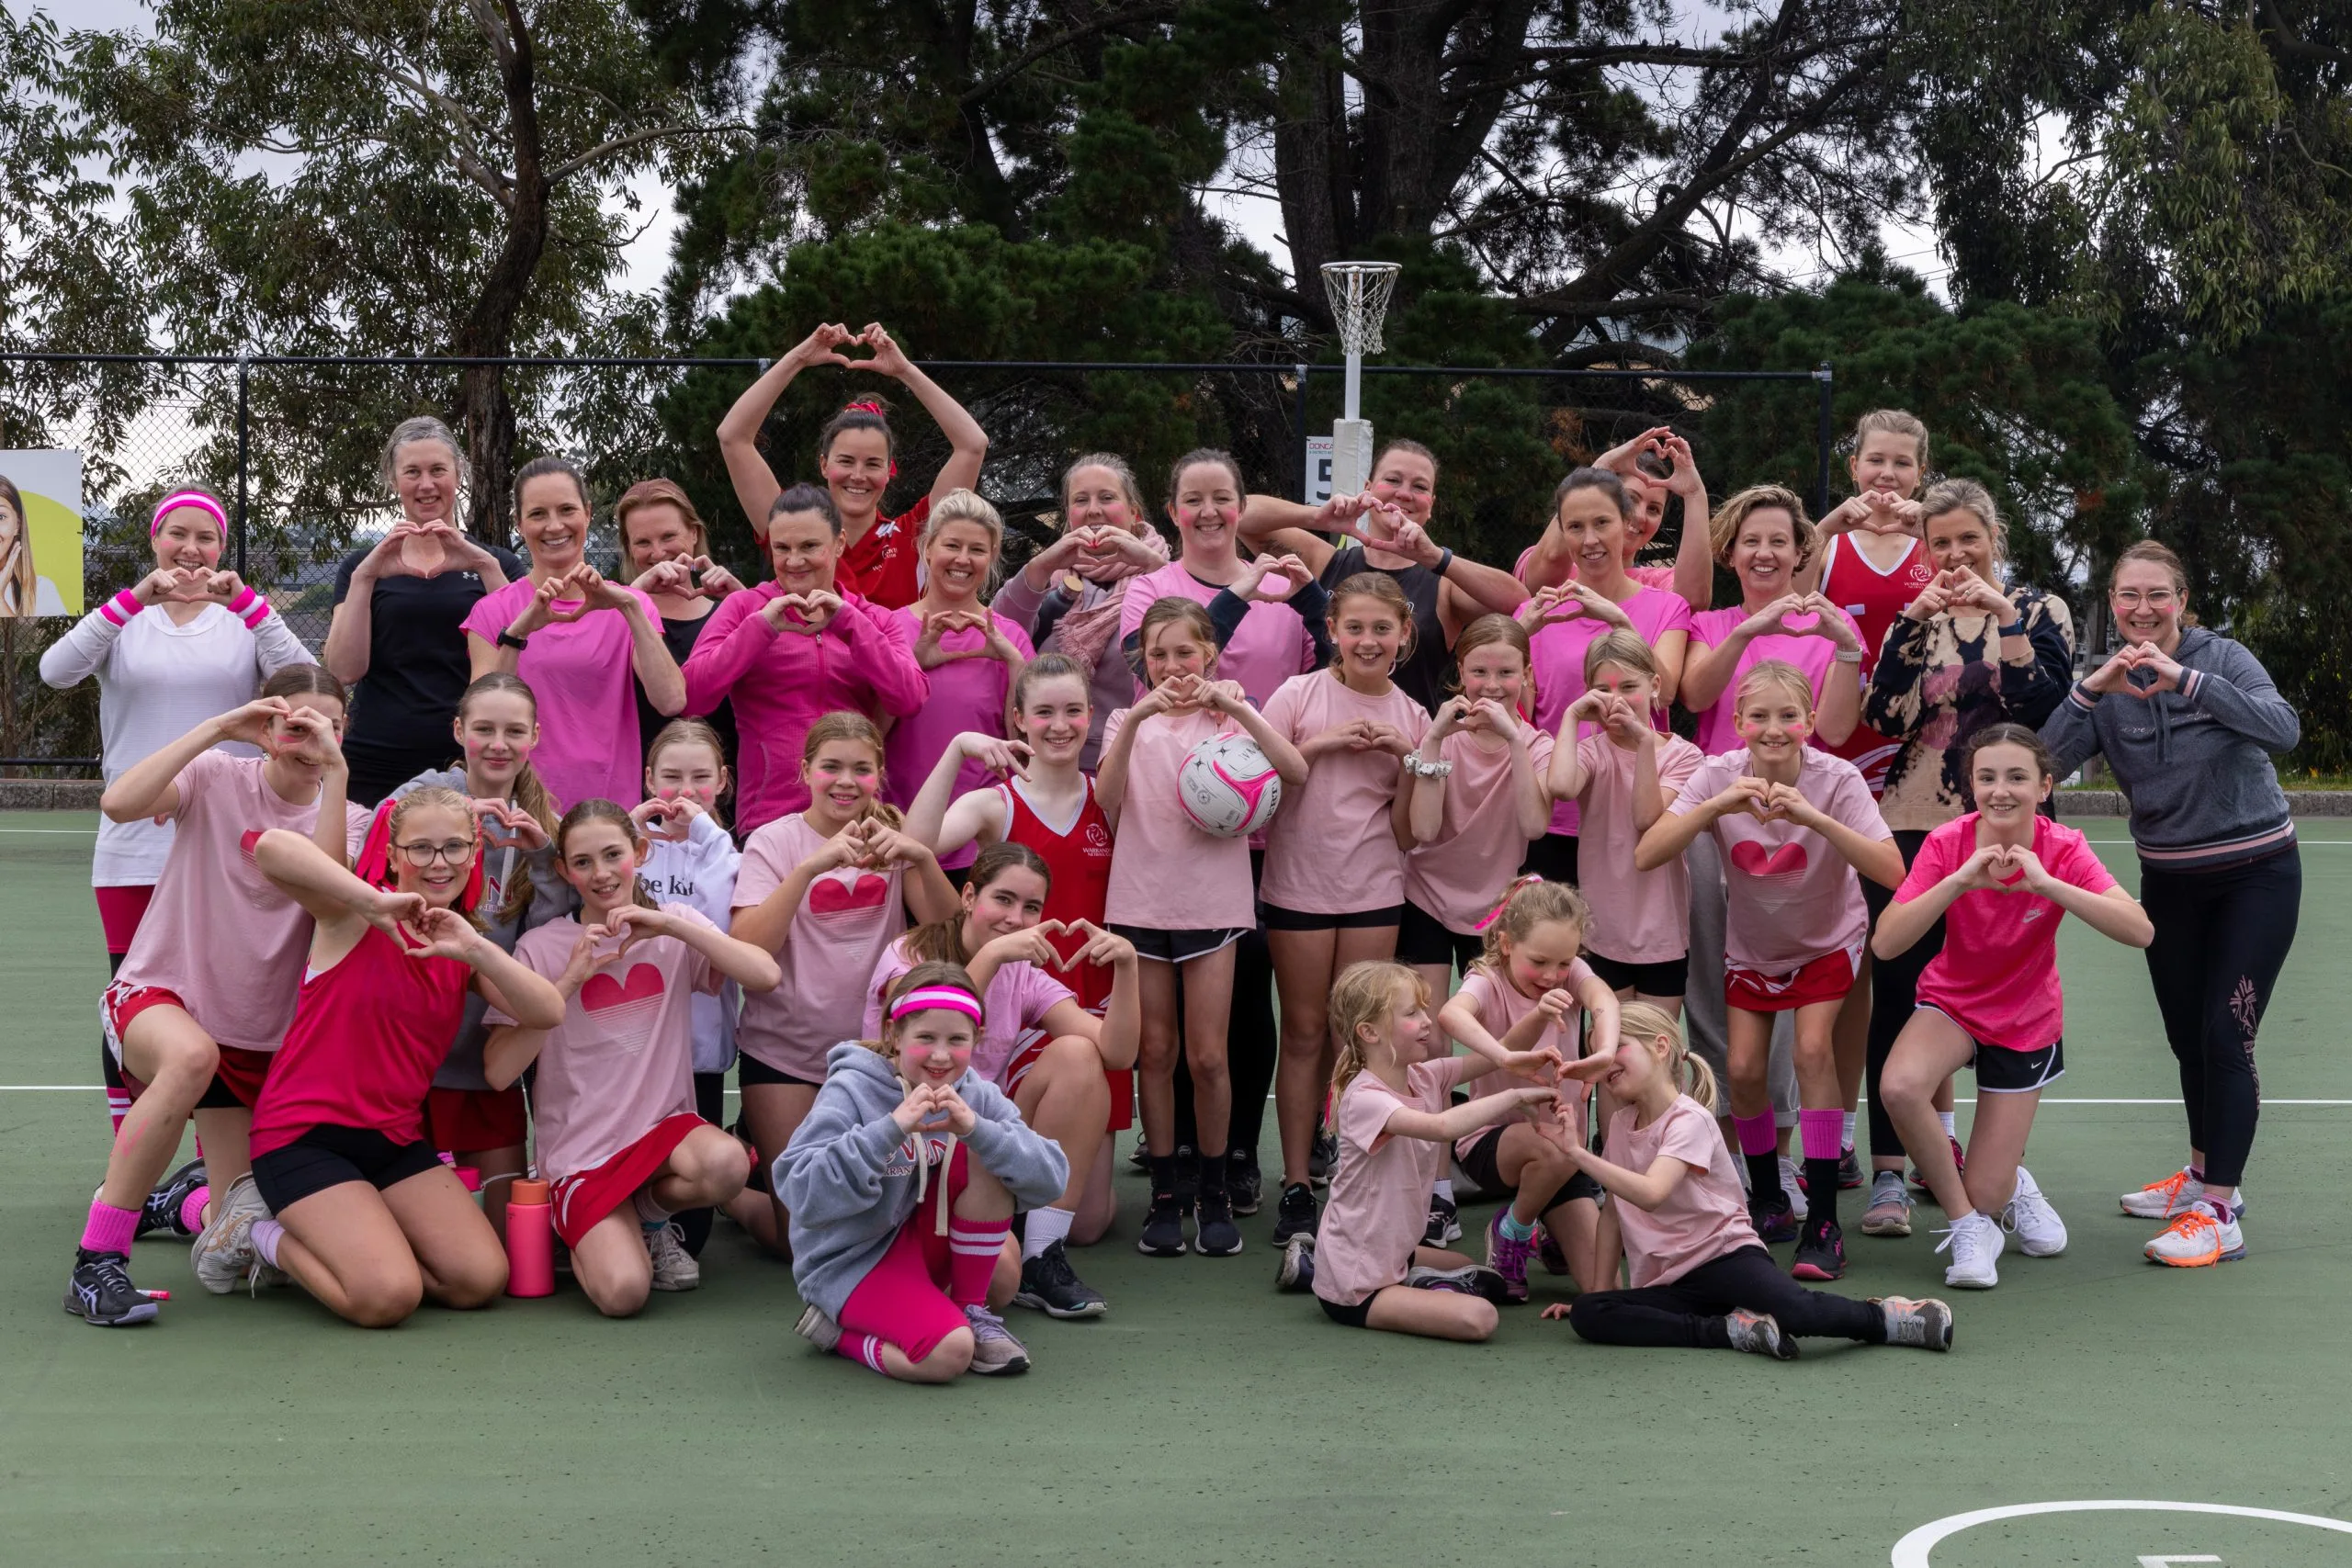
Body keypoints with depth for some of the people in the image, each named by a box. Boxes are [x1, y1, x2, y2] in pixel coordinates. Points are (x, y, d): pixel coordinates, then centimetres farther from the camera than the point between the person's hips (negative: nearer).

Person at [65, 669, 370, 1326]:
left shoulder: (346, 818, 1)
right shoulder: (218, 779, -7)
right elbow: (118, 803, -28)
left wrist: (336, 771, -27)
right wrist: (217, 728, -28)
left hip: (262, 1037, 4)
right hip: (155, 997, -4)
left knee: (242, 1234, 0)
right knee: (191, 1055, -42)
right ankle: (98, 1260, -32)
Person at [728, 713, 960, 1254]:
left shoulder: (889, 836, 5)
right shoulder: (774, 841, -5)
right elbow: (747, 949, -20)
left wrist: (924, 858, -24)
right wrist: (811, 866, -30)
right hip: (785, 1051, -3)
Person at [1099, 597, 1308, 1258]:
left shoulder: (1231, 716, 6)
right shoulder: (1129, 720, 9)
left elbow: (1296, 773, -12)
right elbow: (1105, 801, -10)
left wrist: (1234, 706, -19)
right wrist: (1138, 719, -20)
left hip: (1212, 898, -1)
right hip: (1141, 897, 1)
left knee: (1207, 1055, -4)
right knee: (1156, 1051, 4)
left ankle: (1214, 1192, 12)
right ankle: (1164, 1195, 13)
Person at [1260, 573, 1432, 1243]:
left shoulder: (1412, 718, 5)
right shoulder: (1299, 695, -2)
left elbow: (1407, 835, 3)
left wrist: (1409, 760, -10)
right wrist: (1318, 745, -15)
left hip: (1375, 892, 2)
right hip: (1297, 885, -2)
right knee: (1305, 1033, 2)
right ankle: (1296, 1186, 8)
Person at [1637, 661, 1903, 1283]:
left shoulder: (1836, 779, -25)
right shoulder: (1719, 776, -21)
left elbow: (1891, 870, -37)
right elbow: (1645, 856, -31)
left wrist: (1816, 818, -48)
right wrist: (1717, 805, -43)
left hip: (1827, 939, -2)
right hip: (1750, 945, 2)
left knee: (1813, 1049, -20)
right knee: (1744, 1069, -7)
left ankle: (1823, 1222, -14)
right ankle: (1768, 1202, 18)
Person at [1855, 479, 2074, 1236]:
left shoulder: (2039, 610, 6)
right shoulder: (1916, 617, 11)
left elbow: (2042, 703, -12)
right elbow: (1885, 716, -5)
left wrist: (2003, 614, -17)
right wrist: (1913, 622, -12)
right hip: (1910, 827, 1)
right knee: (1897, 991, -4)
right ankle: (1888, 1174, 1)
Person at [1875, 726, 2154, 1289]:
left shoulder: (2063, 850, -19)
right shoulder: (1948, 843, -18)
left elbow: (2139, 931, -34)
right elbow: (1886, 942, -28)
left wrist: (2047, 884, -43)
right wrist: (1959, 880, -39)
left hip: (2027, 1021, 0)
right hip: (1952, 1000, 0)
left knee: (1984, 1196, -3)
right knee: (1900, 1086, -35)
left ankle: (2009, 1186, 37)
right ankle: (1968, 1223, -11)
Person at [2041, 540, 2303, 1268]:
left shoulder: (2221, 658, -13)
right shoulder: (2109, 686, -4)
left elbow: (2283, 729, -31)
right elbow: (2046, 764, -16)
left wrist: (2184, 678, -40)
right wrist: (2088, 690, -29)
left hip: (2254, 874, -4)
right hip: (2169, 881, 4)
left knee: (2224, 1035, -11)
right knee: (2187, 1037, 14)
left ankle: (2220, 1214, -8)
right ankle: (2204, 1174, 35)